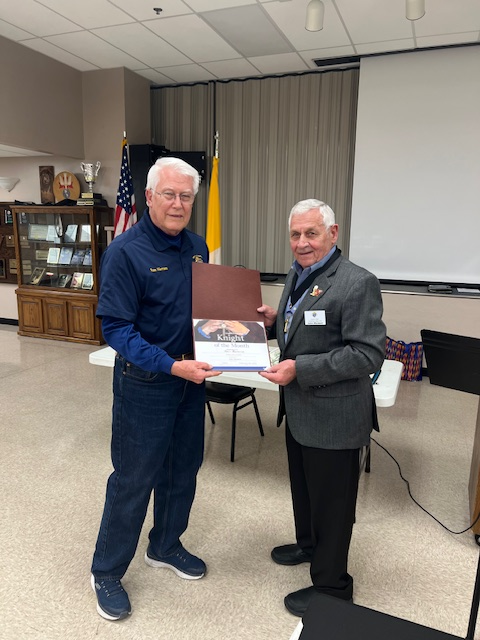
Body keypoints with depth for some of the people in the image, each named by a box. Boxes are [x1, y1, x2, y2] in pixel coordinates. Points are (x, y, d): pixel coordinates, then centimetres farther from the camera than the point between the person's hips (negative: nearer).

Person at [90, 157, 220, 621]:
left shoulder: (197, 246, 5)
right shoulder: (126, 251, -17)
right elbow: (115, 327, -20)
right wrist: (171, 366, -28)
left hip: (192, 377, 7)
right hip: (145, 383, -7)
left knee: (183, 469, 19)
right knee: (134, 479, 7)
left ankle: (165, 546, 44)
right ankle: (106, 572, 31)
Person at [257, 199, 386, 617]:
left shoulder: (357, 283, -21)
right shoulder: (297, 276, 7)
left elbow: (368, 354, -25)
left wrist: (300, 368, -28)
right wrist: (273, 321, -2)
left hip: (333, 416, -8)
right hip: (299, 410, 9)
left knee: (331, 503, 10)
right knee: (303, 488, 27)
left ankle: (332, 587, 33)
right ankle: (309, 545, 53)